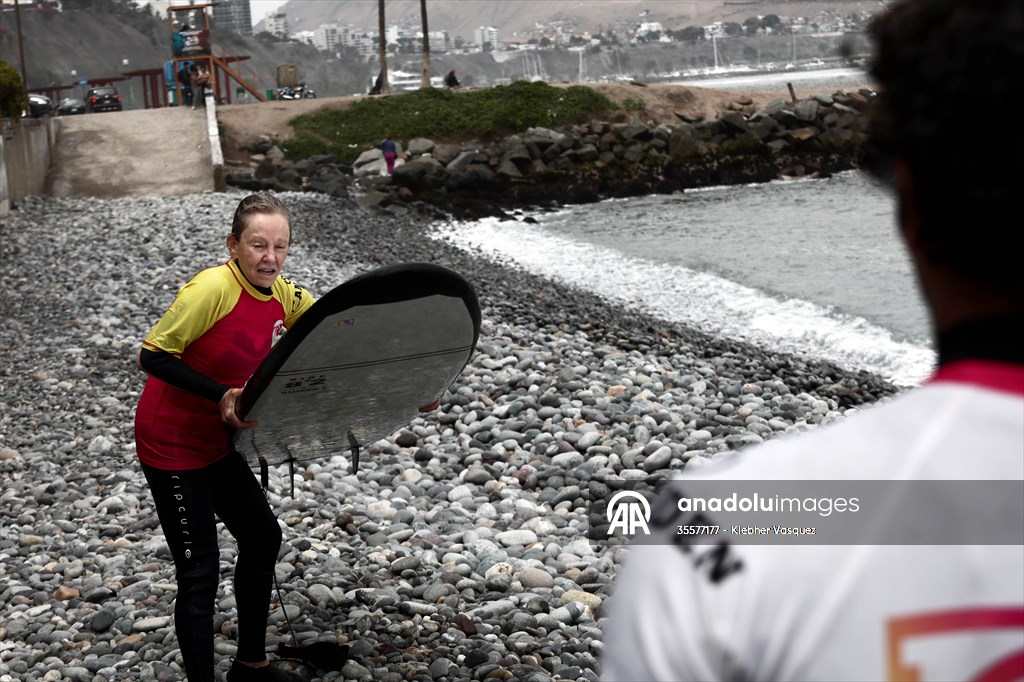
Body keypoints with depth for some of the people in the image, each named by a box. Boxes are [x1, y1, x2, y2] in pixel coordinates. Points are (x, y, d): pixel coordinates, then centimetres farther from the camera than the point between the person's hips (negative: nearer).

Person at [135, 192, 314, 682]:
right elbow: (152, 356, -22)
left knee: (262, 537, 19)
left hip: (217, 442, 9)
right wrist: (220, 396, -31)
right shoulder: (212, 288, -25)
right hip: (171, 444, -9)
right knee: (199, 574, -7)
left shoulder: (283, 295, -3)